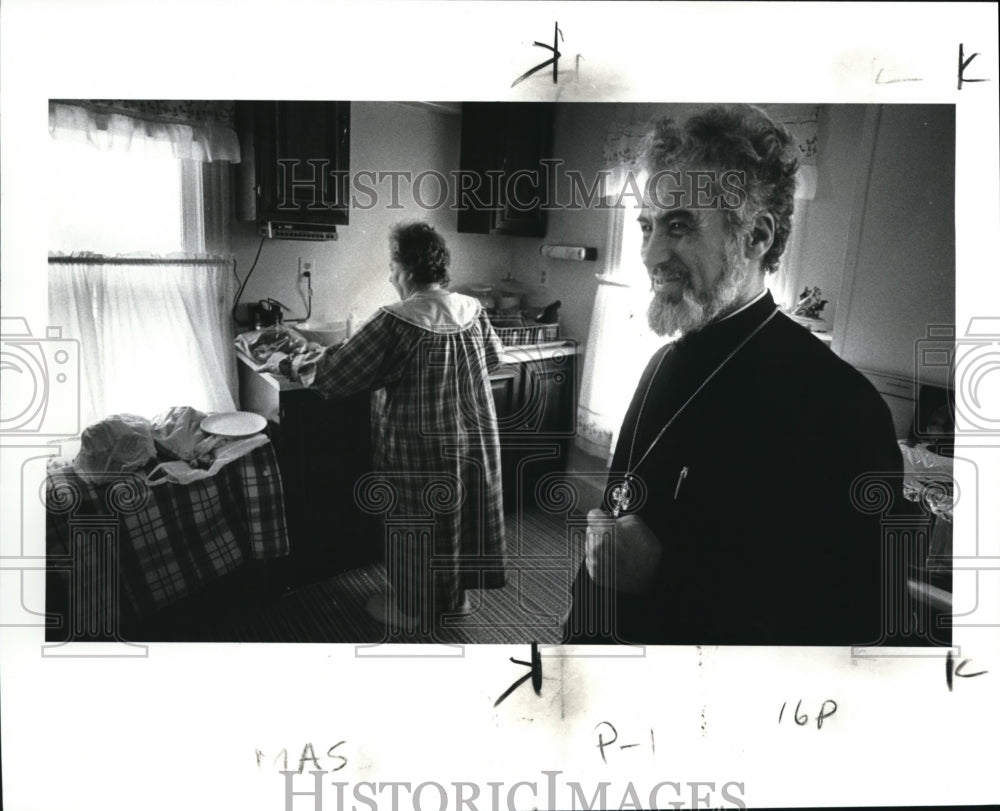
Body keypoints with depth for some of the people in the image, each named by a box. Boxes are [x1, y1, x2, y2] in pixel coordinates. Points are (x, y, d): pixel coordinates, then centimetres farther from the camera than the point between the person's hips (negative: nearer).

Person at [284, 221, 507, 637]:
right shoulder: (473, 310, -3)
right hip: (472, 443, 6)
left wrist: (301, 368, 3)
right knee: (461, 513, 20)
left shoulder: (395, 322, -22)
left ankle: (413, 608, 28)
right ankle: (456, 593, 38)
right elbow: (493, 357, 16)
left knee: (415, 524, 12)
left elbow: (337, 373, -16)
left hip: (420, 452, -6)